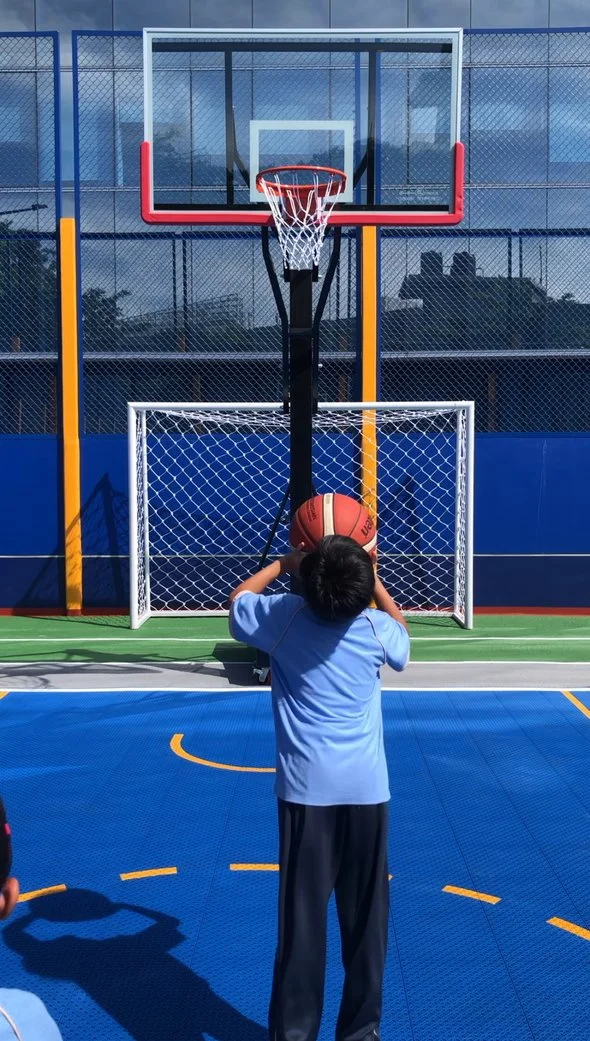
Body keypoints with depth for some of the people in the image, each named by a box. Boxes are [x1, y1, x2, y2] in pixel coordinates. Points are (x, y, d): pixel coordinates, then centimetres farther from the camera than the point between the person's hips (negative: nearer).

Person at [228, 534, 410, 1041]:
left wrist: (283, 563, 19)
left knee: (302, 920, 4)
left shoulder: (283, 617, -6)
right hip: (367, 790, 1)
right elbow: (403, 631, 23)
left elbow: (238, 597, 16)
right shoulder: (377, 628, -3)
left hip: (306, 789, -1)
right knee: (365, 920, 11)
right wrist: (374, 581, 24)